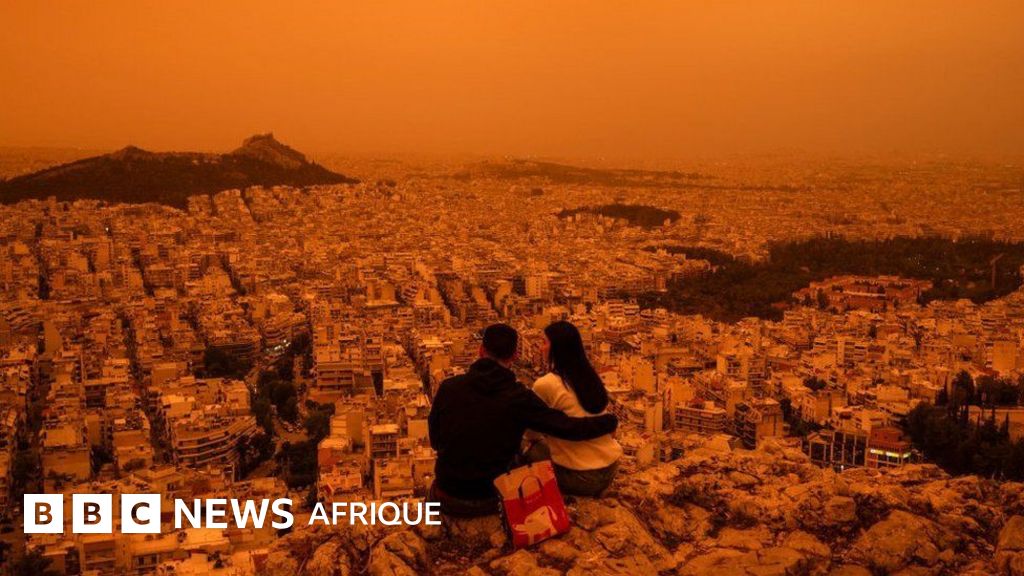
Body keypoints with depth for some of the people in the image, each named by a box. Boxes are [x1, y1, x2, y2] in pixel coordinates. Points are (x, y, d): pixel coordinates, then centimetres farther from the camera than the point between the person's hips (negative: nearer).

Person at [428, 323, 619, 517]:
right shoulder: (519, 397, -16)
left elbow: (435, 440, 3)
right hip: (491, 499, -3)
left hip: (448, 497, 3)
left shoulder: (449, 387, -11)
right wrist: (609, 421, 4)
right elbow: (568, 427, -12)